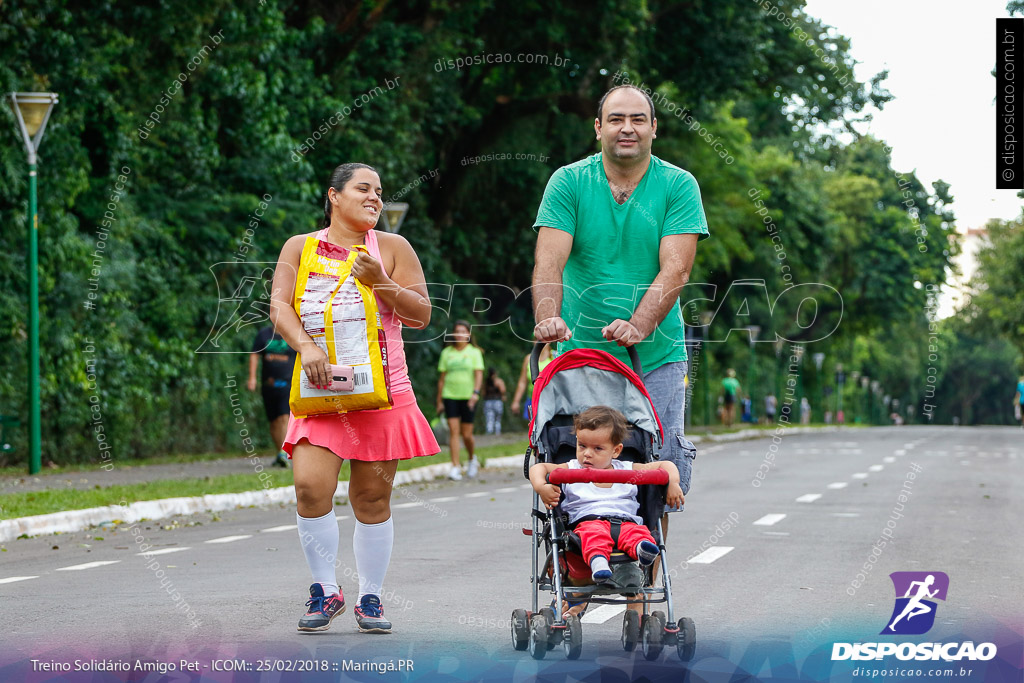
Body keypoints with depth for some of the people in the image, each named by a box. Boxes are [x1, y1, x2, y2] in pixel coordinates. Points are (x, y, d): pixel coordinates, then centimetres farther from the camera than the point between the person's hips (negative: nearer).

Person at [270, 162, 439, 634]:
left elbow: (421, 315, 5)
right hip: (321, 391, 0)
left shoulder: (392, 248, 9)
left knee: (371, 497, 1)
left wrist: (379, 282, -10)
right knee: (311, 486, -16)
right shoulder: (300, 247, 10)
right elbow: (279, 306, -1)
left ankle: (370, 598, 14)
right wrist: (306, 346, -19)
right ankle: (325, 591, 1)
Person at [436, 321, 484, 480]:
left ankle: (472, 459, 28)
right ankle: (455, 467, -13)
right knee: (453, 431, -10)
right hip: (450, 396, 1)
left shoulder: (474, 352, 4)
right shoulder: (447, 353, 9)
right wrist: (439, 401, 10)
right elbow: (442, 377, 12)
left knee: (466, 434, -1)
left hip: (468, 397, -1)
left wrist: (475, 392, -22)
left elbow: (479, 374, -6)